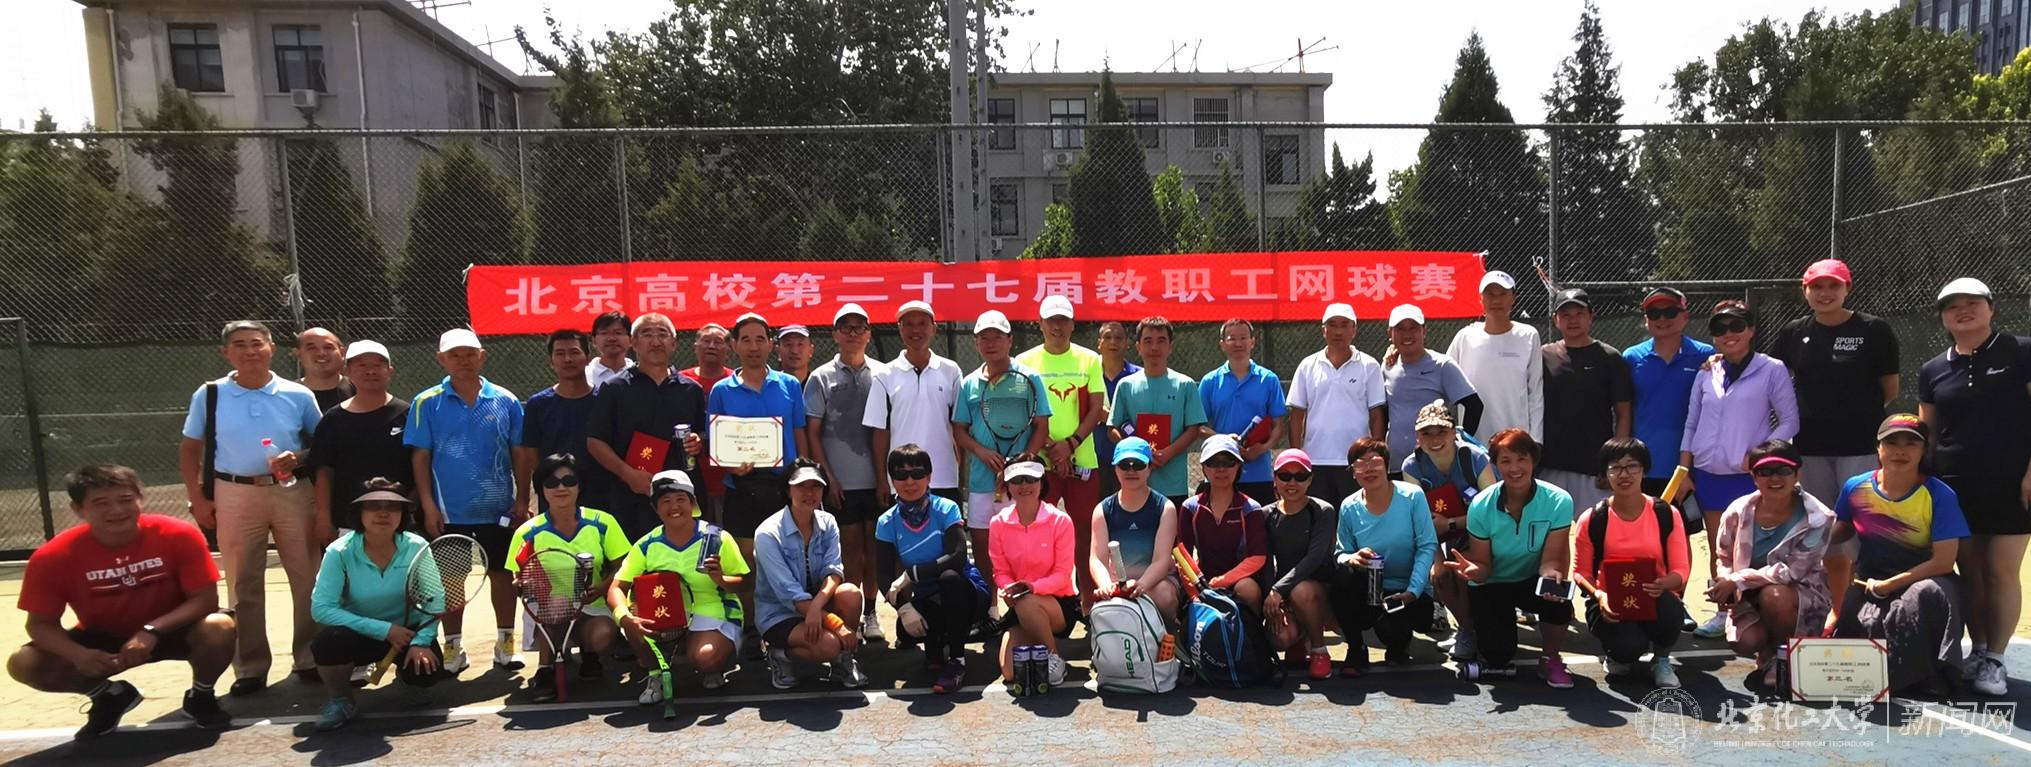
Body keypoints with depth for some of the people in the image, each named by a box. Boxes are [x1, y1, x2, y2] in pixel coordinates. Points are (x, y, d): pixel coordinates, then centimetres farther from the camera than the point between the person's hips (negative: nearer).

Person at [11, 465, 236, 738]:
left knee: (219, 628, -34)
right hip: (101, 641, 3)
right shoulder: (54, 556, -19)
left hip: (171, 631, -2)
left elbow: (206, 600, -22)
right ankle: (109, 695, 10)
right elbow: (41, 623, -12)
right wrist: (78, 655, -32)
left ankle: (201, 697, -1)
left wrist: (151, 630, -36)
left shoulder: (179, 535, -24)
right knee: (24, 664, -21)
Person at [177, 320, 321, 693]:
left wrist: (298, 459, -13)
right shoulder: (209, 395, 3)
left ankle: (308, 659, 15)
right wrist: (198, 499, 2)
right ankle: (250, 667, 18)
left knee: (307, 579, 3)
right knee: (243, 585, 7)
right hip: (234, 495, 0)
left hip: (292, 493, 0)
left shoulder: (298, 395, 1)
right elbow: (189, 450, 9)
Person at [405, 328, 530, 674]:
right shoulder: (427, 404, -1)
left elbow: (520, 455, 4)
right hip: (447, 511, 0)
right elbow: (420, 457, -2)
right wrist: (428, 505, -7)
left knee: (502, 572, 8)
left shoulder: (506, 402, 1)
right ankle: (453, 647, 21)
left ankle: (506, 642, 21)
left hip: (498, 508, 1)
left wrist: (522, 500, 0)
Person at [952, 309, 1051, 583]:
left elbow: (1042, 427, -1)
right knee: (981, 545, 9)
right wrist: (981, 451, -8)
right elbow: (959, 430, 11)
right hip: (981, 480, 3)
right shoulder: (969, 384, 10)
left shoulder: (1029, 379, 1)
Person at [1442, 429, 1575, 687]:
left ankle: (1551, 660, -2)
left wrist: (1552, 578, -44)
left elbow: (1550, 559, -20)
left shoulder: (1558, 501, -21)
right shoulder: (1481, 506, -20)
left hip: (1532, 580, 0)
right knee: (1498, 653, -18)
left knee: (1558, 602, -34)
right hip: (1492, 585, 0)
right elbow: (1484, 566, -14)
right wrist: (1474, 570, -39)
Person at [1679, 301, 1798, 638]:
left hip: (1749, 475, -4)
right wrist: (1684, 469, 7)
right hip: (1708, 473, 4)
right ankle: (1722, 613, 17)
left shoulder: (1771, 370, 0)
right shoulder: (1706, 374, 10)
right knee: (1718, 548, 8)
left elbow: (1789, 422, 0)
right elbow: (1691, 424, 12)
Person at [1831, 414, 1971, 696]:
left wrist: (1888, 585, -16)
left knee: (1926, 594, -37)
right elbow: (1840, 531, 16)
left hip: (1921, 580, -2)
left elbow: (1944, 561, -15)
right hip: (1868, 584, 2)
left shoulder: (1940, 495, -12)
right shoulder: (1856, 488, -3)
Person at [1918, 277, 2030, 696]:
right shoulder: (1933, 371, 8)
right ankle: (1978, 651, 20)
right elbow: (1926, 432, 14)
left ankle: (1995, 660, 9)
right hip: (1955, 488, 3)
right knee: (1970, 572, 9)